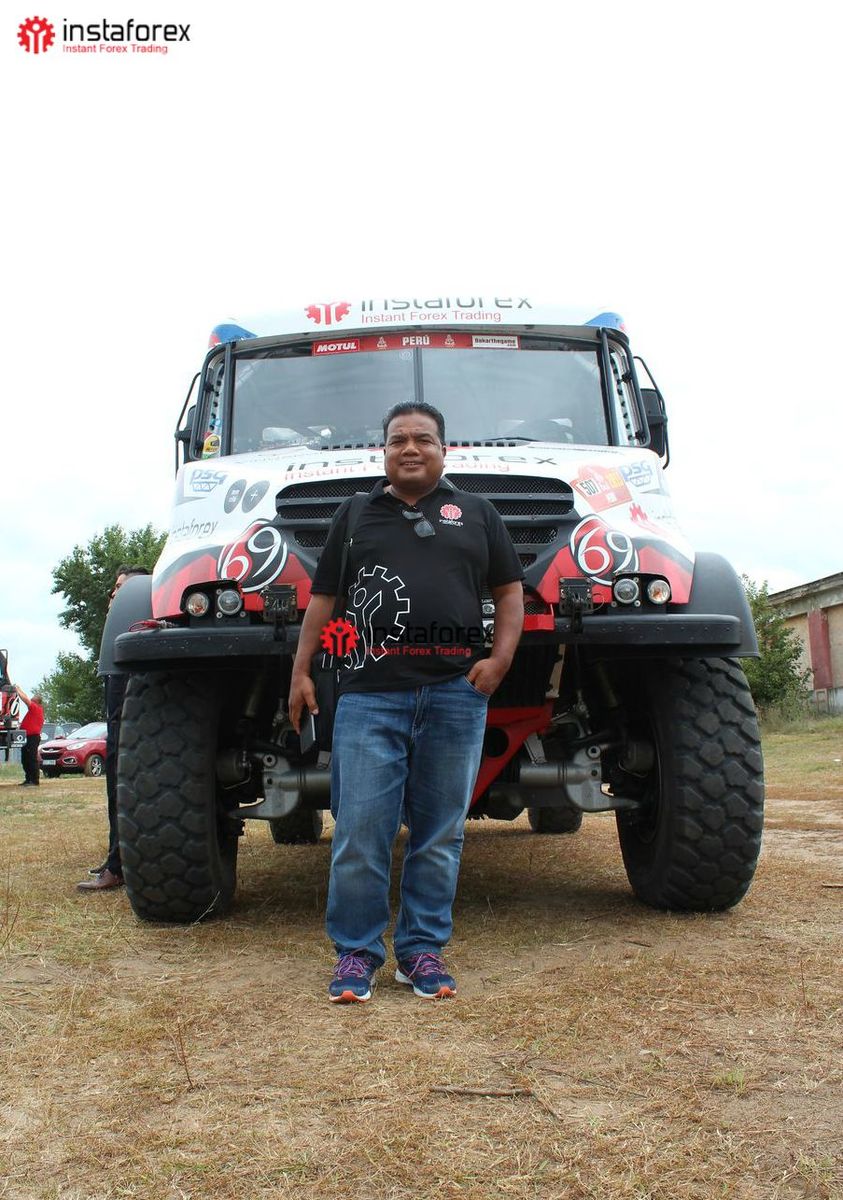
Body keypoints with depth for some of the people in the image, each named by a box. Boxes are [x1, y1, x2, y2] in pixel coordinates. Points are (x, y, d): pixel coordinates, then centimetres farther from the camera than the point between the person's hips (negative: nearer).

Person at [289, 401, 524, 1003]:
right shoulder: (355, 515, 17)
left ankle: (423, 949, 19)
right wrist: (301, 671, 6)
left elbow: (510, 591, 13)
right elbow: (323, 597, 15)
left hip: (456, 694, 1)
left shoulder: (476, 512, 16)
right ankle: (356, 952, 12)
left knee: (440, 833, 6)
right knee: (360, 831, -2)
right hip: (370, 695, 0)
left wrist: (500, 659, -2)